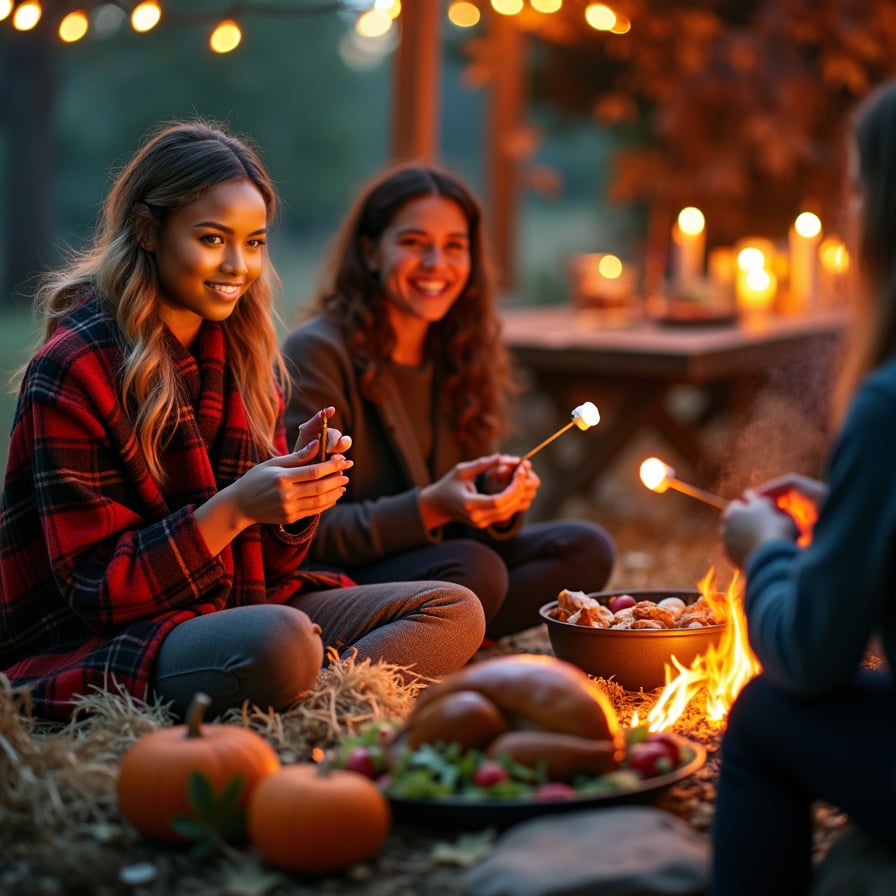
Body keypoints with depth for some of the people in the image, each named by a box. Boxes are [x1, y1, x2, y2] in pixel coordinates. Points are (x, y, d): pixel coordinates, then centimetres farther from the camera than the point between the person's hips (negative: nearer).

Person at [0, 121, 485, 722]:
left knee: (455, 612, -5)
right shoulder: (72, 372, -12)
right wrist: (233, 509, -23)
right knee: (279, 642, -38)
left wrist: (305, 481, -10)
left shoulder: (242, 355, 10)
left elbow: (267, 563, 11)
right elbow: (93, 587, -13)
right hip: (99, 644, -8)